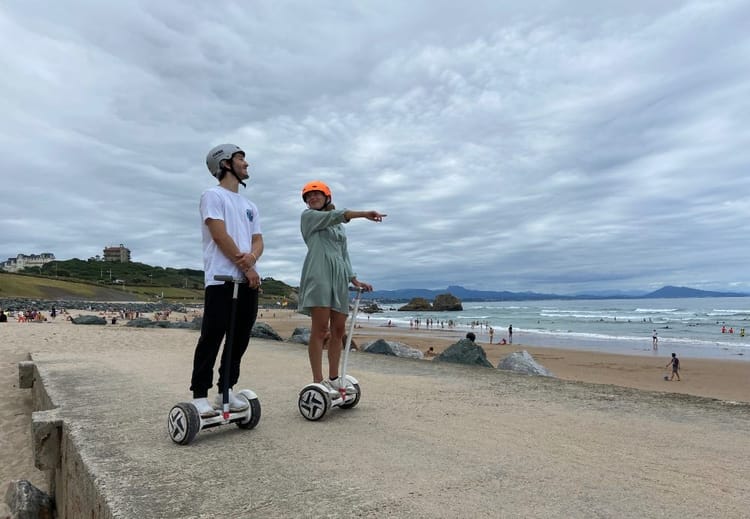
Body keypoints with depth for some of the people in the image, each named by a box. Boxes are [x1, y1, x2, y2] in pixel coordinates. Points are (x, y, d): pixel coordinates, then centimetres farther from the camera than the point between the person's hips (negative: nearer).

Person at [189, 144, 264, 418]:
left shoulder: (249, 205, 23)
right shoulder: (213, 195, -1)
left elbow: (258, 240, 14)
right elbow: (220, 236, -11)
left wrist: (251, 257, -11)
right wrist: (246, 268, -10)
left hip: (249, 280, 8)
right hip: (222, 279, -8)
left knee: (240, 339, 10)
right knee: (212, 338, -6)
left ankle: (226, 390, 20)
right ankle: (200, 395, 3)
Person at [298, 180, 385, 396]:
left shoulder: (340, 227, 28)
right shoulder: (308, 216, 11)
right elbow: (336, 215, -5)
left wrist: (354, 279, 12)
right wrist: (365, 214, -14)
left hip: (339, 277, 6)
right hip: (319, 274, -6)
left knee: (338, 330, 3)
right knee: (320, 328, -12)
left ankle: (333, 378, 11)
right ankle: (318, 381, -11)